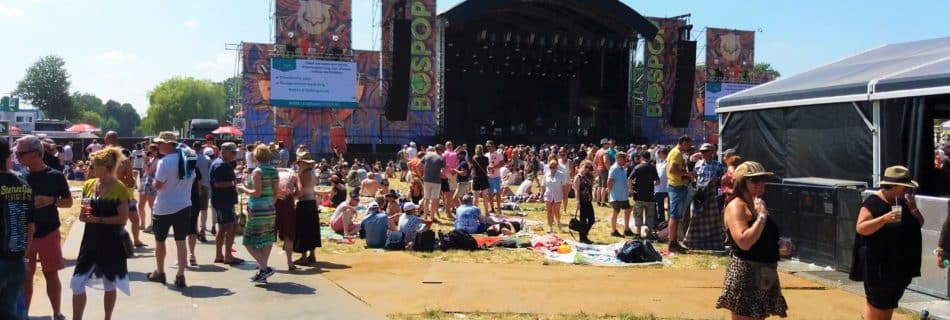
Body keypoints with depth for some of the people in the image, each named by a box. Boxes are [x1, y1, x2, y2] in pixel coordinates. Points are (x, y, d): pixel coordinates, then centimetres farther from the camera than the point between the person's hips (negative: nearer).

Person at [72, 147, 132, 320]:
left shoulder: (119, 188, -12)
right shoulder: (88, 185, 5)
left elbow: (123, 218, -15)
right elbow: (83, 214, 14)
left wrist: (98, 219, -20)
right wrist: (83, 215, -8)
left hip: (111, 242, -5)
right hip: (90, 240, 5)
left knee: (109, 285, 11)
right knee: (77, 284, 1)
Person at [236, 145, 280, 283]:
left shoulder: (257, 171, -13)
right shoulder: (274, 171, 7)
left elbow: (257, 192, -18)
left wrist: (244, 190, -2)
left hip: (257, 210, -7)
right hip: (270, 209, 7)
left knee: (249, 242, 1)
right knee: (266, 242, 11)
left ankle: (264, 268, -10)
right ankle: (262, 273, 15)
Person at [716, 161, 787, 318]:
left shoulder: (759, 206, 14)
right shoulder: (736, 207, -14)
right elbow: (744, 242, -29)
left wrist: (782, 244, 10)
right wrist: (761, 216, -22)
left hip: (765, 274, 9)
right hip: (745, 274, -9)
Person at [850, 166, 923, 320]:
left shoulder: (903, 201, 9)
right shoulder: (873, 203, -14)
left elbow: (919, 224, 14)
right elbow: (860, 228, -21)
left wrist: (913, 209, -5)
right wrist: (884, 219, -32)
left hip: (900, 263, 8)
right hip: (878, 263, -8)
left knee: (890, 302, 16)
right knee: (876, 302, -4)